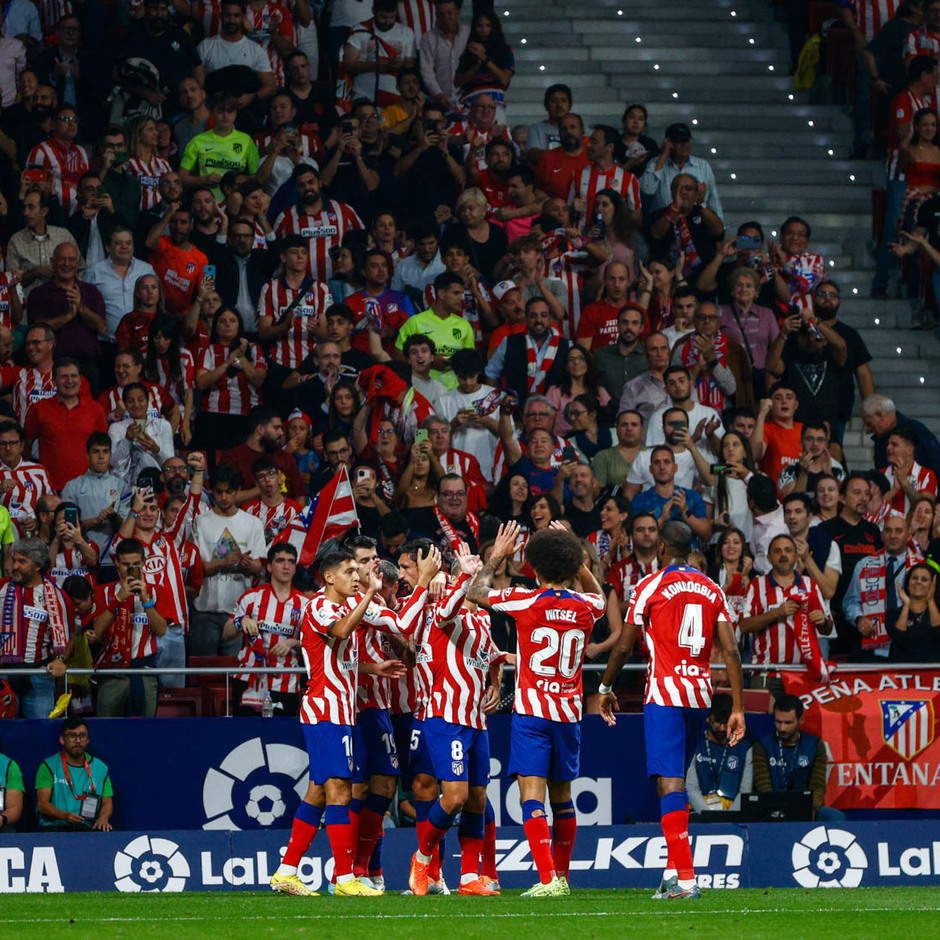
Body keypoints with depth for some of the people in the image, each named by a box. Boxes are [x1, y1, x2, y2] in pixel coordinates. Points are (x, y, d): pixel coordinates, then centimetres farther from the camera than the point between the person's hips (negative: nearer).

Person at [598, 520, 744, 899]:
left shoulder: (651, 586, -2)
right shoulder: (712, 590, 12)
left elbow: (624, 646, 0)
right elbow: (731, 651, 6)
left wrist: (606, 689, 15)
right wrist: (737, 708, 7)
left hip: (665, 694, -6)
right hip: (700, 695, 6)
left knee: (670, 782, -11)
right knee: (675, 779, 18)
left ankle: (685, 878, -21)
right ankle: (673, 869, 17)